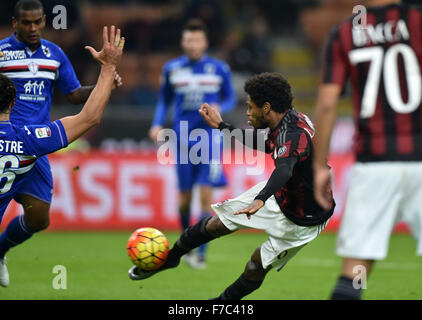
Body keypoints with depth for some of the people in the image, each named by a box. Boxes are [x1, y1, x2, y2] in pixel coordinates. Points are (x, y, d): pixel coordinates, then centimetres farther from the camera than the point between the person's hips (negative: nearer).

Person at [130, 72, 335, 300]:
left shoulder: (294, 135, -35)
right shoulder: (289, 118, -6)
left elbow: (284, 169, -56)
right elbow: (264, 144, 16)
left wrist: (261, 199, -74)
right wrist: (221, 126, 20)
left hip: (303, 219, -8)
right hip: (281, 195, 8)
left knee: (256, 268, 0)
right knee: (217, 223, 7)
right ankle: (170, 258, 29)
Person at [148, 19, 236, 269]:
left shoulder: (219, 69, 1)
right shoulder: (172, 69, 5)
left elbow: (231, 98, 10)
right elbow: (164, 100, 16)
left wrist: (219, 109, -11)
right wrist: (158, 124, 1)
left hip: (209, 136, -2)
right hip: (183, 138, 2)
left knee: (206, 195, -11)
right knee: (185, 196, 5)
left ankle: (201, 252, -7)